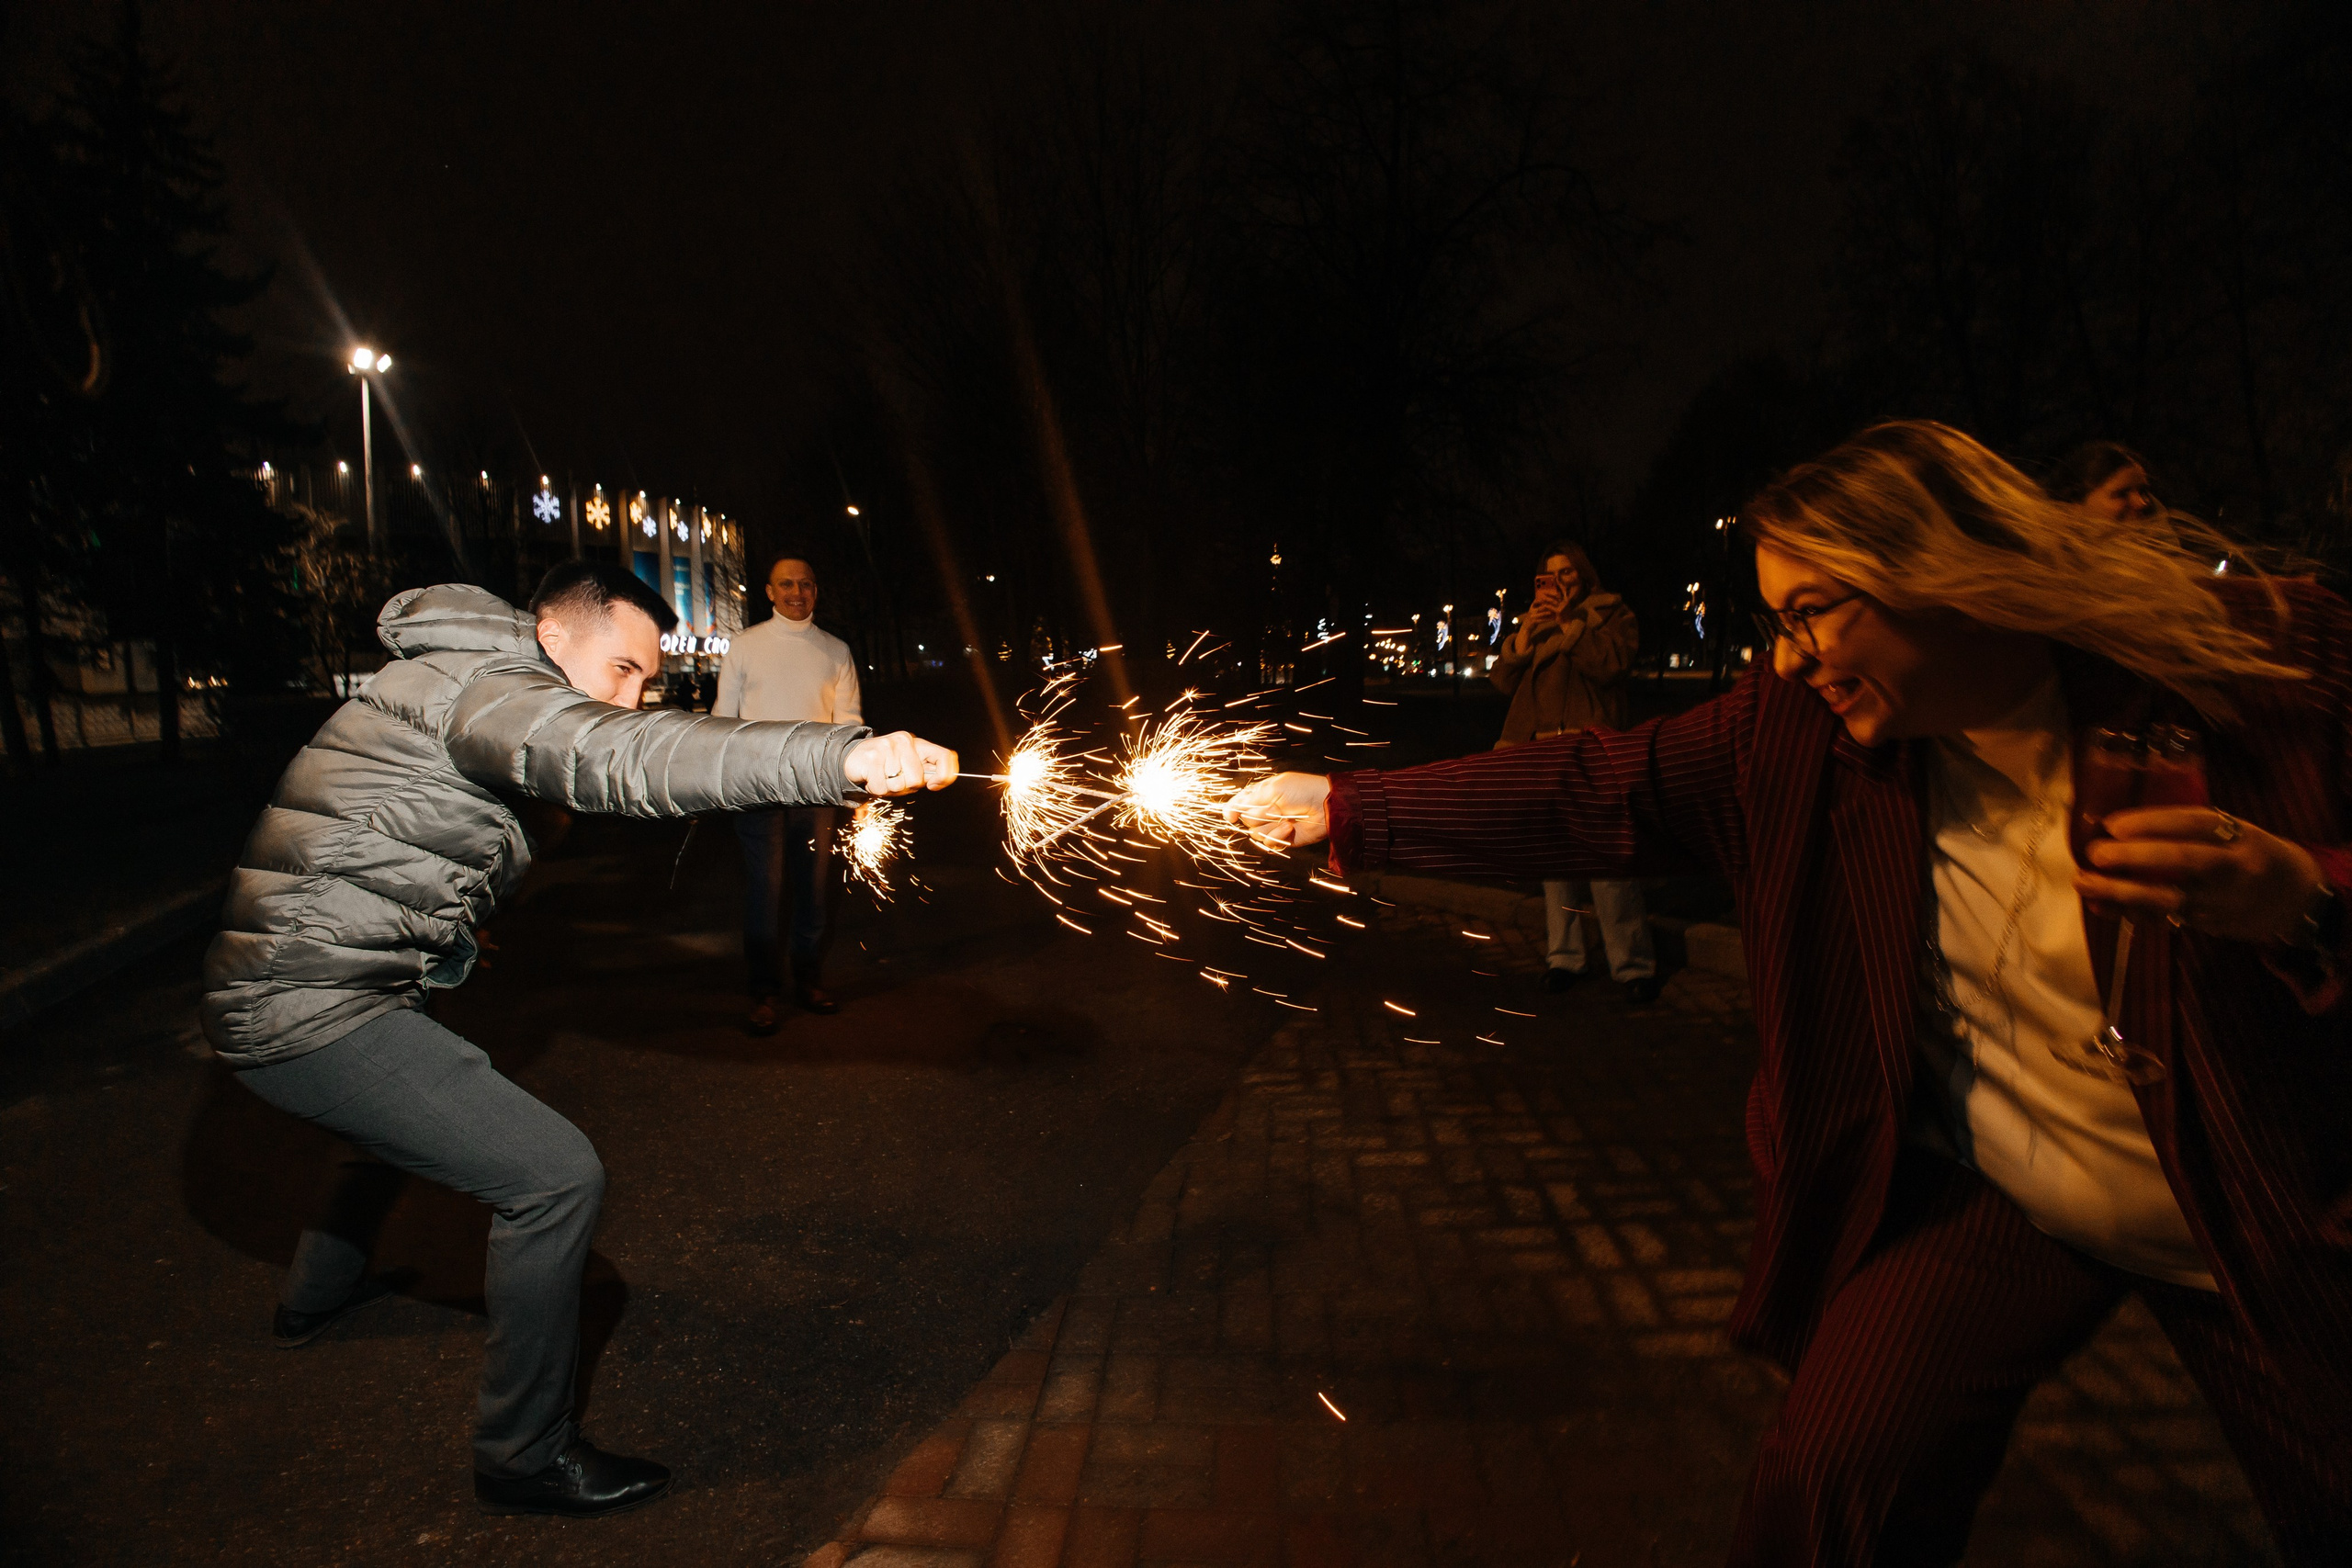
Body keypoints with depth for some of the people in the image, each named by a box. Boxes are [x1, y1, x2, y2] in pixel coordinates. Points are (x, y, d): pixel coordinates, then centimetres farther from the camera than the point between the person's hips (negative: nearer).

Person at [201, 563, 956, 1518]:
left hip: (279, 997, 11)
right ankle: (522, 1458, 2)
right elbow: (620, 756, -39)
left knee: (425, 1102, 36)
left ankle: (318, 1294, 59)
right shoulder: (475, 683, -18)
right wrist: (844, 757, -50)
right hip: (313, 1011, -11)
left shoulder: (462, 685, 13)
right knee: (554, 1177, -14)